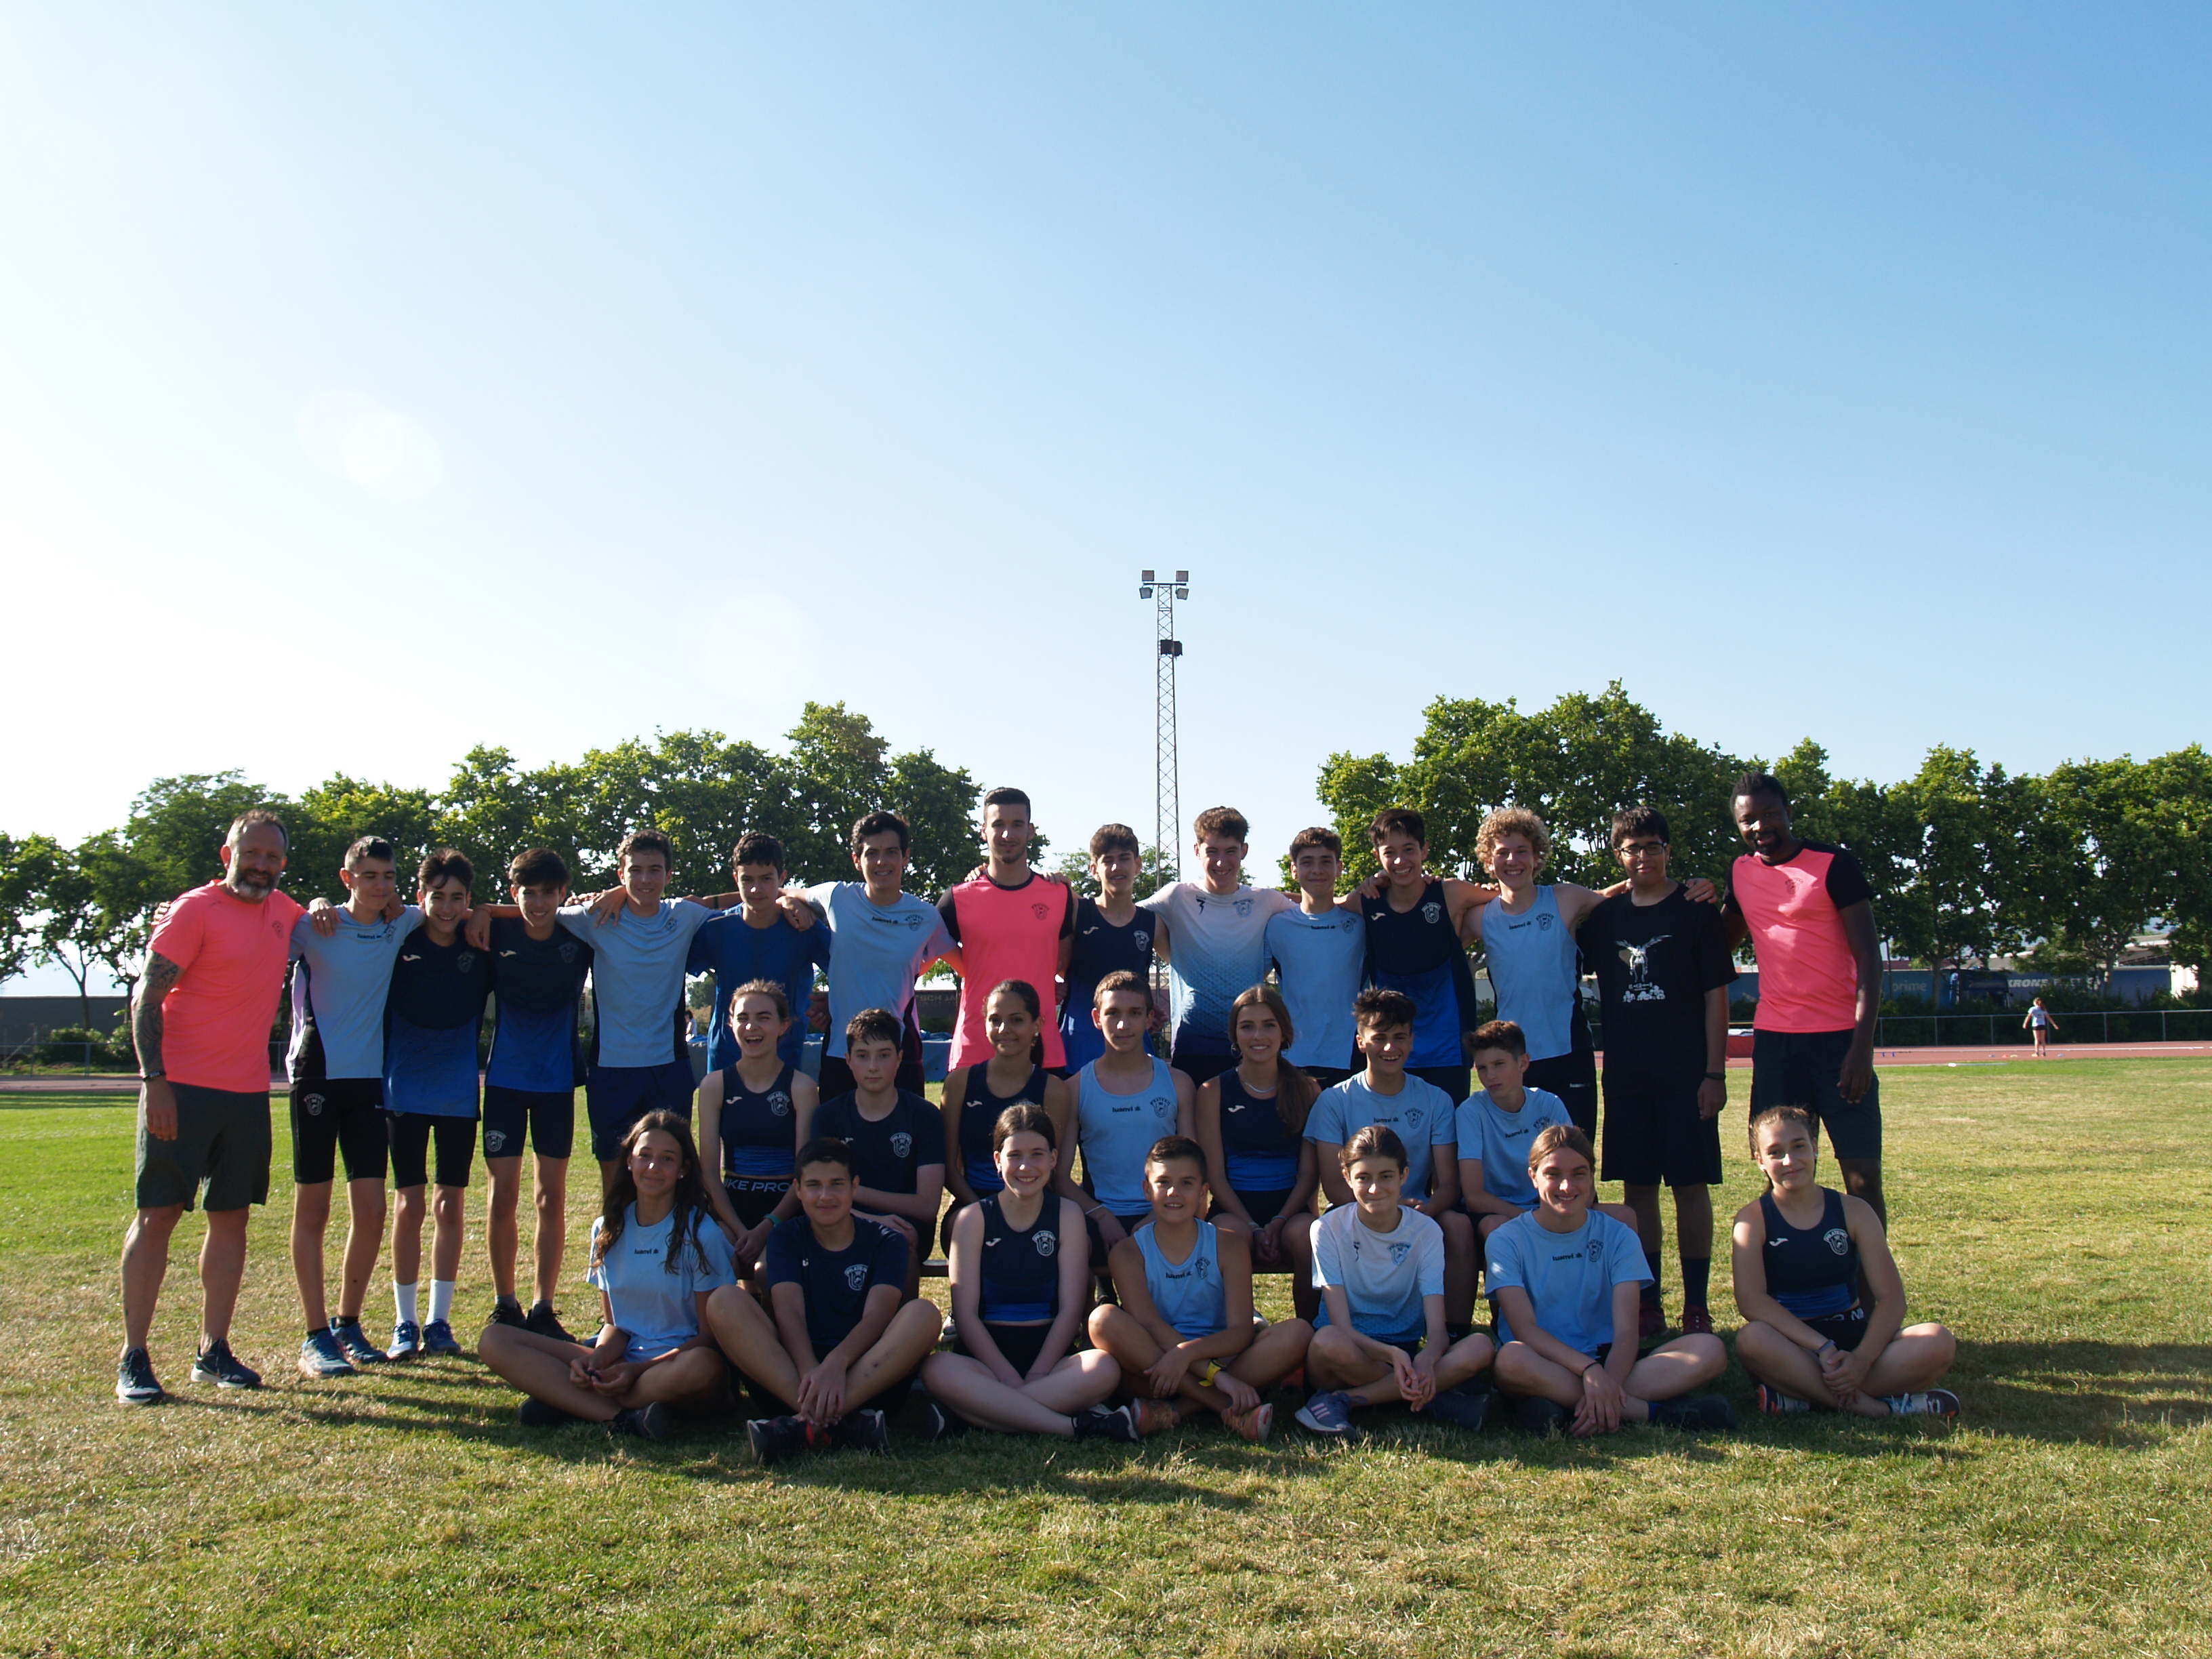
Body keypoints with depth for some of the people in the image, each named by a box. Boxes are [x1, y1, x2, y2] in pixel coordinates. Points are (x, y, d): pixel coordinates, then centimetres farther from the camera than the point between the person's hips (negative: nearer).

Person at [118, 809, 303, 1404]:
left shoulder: (281, 910, 11)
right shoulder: (195, 910, -7)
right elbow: (147, 997, -10)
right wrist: (155, 1080, -18)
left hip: (248, 1092, 6)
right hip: (181, 1088, -6)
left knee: (231, 1217, 9)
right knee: (157, 1215, -2)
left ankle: (214, 1352, 17)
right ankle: (133, 1359, 5)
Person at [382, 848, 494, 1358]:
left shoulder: (480, 947, -3)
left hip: (460, 1094, 1)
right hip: (406, 1091, -1)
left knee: (450, 1205, 5)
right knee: (409, 1204, 1)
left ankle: (439, 1320, 15)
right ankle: (405, 1322, 11)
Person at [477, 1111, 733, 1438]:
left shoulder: (701, 1233, -7)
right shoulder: (608, 1229, 8)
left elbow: (711, 1336, -7)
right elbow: (614, 1324, 11)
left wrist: (638, 1369, -18)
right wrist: (595, 1360, -11)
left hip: (676, 1365, -4)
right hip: (620, 1362, 5)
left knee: (703, 1368, -41)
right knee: (494, 1340, -9)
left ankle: (565, 1400, -20)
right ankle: (625, 1417, -23)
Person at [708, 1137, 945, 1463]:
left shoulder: (885, 1241, 8)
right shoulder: (785, 1239, 11)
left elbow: (877, 1314, -10)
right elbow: (789, 1312, -6)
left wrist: (837, 1363, -31)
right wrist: (810, 1373, -27)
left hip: (868, 1377, -1)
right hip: (792, 1372, 1)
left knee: (923, 1314, -28)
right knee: (724, 1301, -21)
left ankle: (807, 1425, -38)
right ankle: (839, 1421, -36)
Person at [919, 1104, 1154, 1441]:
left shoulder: (1067, 1214, 7)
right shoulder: (973, 1218, 3)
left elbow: (1070, 1308, 0)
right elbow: (965, 1314, -4)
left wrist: (1037, 1373, -14)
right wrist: (1007, 1375, -17)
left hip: (1048, 1356, 1)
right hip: (986, 1357, -1)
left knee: (1103, 1368, -32)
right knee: (936, 1370, -35)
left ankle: (962, 1417, -29)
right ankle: (1075, 1425, -32)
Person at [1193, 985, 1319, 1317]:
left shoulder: (1305, 1089, 7)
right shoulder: (1214, 1091, 5)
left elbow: (1309, 1172, 4)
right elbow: (1215, 1175, 1)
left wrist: (1279, 1222, -12)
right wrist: (1254, 1229, -12)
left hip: (1290, 1208, 1)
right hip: (1234, 1208, 0)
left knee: (1305, 1236, -32)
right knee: (1227, 1236, -34)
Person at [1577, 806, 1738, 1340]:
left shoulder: (1696, 911, 1)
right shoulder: (1603, 916, 9)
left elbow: (1716, 996, -2)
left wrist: (1715, 1073, -8)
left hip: (1685, 1074, -3)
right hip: (1626, 1075, 3)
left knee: (1690, 1186, 0)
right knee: (1639, 1187, 6)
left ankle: (1696, 1305, 9)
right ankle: (1648, 1305, 14)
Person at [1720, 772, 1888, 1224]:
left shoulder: (1833, 865, -5)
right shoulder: (1740, 873, 10)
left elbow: (1869, 957, -8)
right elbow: (1725, 942, 26)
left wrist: (1862, 1046, -15)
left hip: (1839, 1036, -4)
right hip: (1774, 1038, 4)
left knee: (1863, 1178, -4)